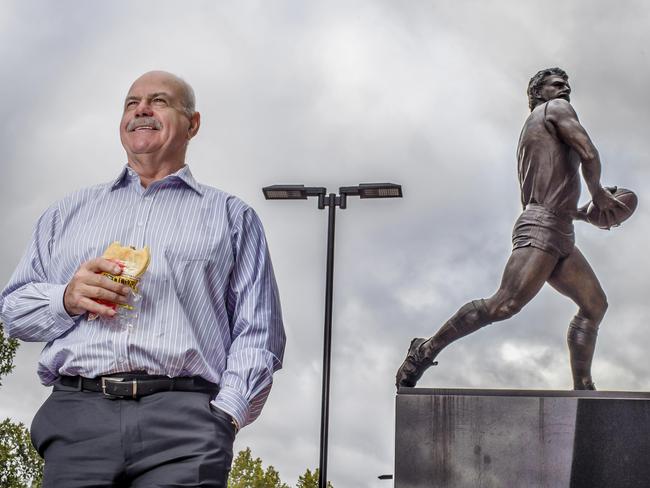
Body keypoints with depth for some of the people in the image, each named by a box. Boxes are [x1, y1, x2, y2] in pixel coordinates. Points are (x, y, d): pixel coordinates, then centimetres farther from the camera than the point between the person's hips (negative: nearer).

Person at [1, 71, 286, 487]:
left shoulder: (231, 216, 18)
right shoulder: (68, 213, 26)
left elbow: (258, 333, 8)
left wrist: (226, 413, -7)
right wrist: (67, 299, 0)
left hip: (184, 412, -2)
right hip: (77, 411, 2)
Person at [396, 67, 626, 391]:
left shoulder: (530, 132, 30)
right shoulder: (557, 109, 5)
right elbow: (589, 154, -9)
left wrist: (583, 213, 30)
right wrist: (598, 193, 9)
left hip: (560, 238, 11)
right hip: (541, 228, -10)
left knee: (595, 304, 7)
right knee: (504, 304, -21)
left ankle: (582, 389, 4)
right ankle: (427, 349, -16)